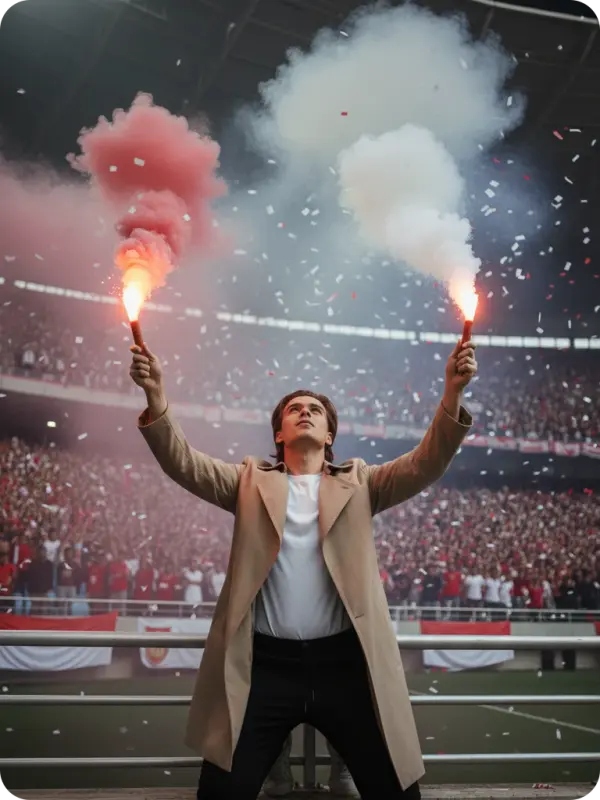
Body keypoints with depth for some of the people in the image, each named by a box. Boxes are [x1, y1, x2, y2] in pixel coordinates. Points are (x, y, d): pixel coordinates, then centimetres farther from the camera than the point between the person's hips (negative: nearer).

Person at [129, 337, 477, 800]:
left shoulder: (358, 483, 13)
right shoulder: (252, 481, 13)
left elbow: (426, 465, -1)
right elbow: (184, 464, -1)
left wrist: (452, 394, -17)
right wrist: (157, 397, -18)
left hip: (344, 661, 0)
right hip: (264, 663, 0)